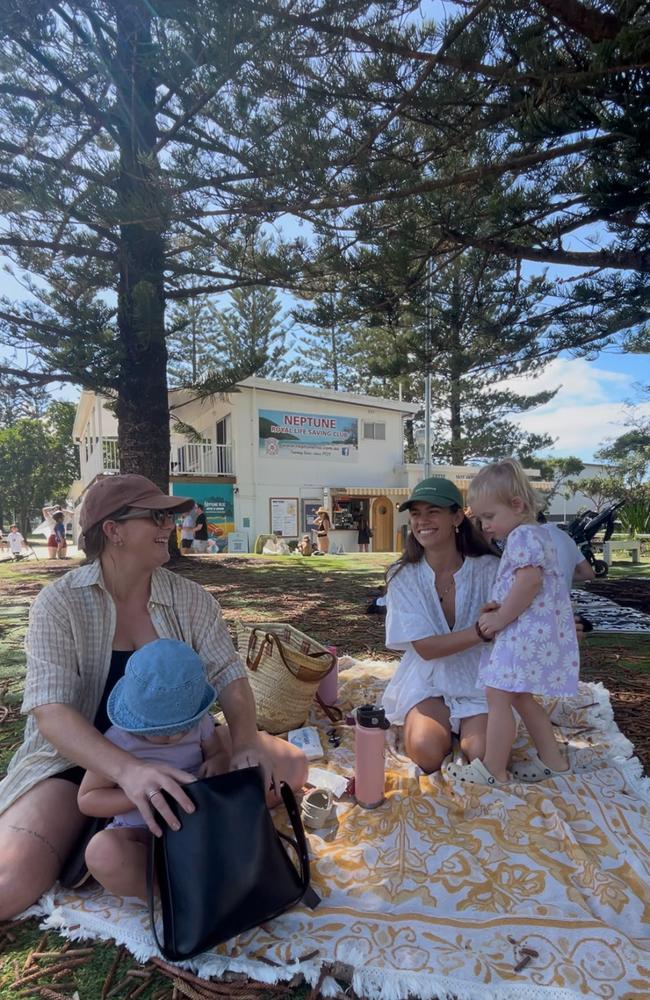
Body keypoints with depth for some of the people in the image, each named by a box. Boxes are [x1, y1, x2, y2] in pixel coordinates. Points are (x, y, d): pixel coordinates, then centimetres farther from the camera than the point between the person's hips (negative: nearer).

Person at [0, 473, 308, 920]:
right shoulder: (60, 603, -15)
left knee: (287, 764, -13)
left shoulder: (189, 597, -5)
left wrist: (246, 741, -30)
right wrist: (128, 770, -42)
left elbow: (228, 674, -9)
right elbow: (50, 711, -25)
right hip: (81, 760, -3)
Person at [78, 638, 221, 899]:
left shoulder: (200, 724, -4)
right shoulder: (118, 741, -13)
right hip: (138, 834, -2)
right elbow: (86, 800, -7)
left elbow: (217, 753, 14)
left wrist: (213, 765, -11)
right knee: (102, 852, -35)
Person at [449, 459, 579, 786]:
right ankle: (552, 759, 28)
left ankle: (492, 769, 6)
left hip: (526, 633, -11)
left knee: (498, 697, -5)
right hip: (526, 634, 11)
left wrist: (500, 618, -18)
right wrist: (498, 615, 12)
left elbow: (530, 581, -26)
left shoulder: (523, 535, -14)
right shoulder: (531, 535, 19)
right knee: (520, 697, 19)